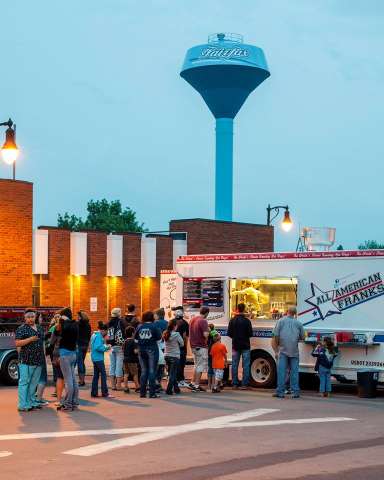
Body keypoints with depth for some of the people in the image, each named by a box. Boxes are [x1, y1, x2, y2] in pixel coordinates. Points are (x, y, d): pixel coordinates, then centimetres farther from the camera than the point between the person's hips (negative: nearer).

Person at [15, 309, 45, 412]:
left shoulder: (39, 328, 16)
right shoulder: (22, 329, -6)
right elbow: (17, 343, -13)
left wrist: (43, 356, 20)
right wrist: (30, 339, -21)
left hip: (38, 361, 7)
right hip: (26, 361, -7)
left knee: (34, 383, 12)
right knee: (24, 382, -6)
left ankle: (31, 402, 20)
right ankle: (23, 405, -5)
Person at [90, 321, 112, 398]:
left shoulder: (94, 334, 14)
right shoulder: (98, 336, -15)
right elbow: (98, 347, -24)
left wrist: (105, 346, 10)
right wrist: (106, 347, -11)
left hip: (95, 358, 10)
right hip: (98, 358, -10)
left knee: (96, 375, 12)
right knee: (103, 374, -6)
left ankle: (94, 392, 14)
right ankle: (105, 393, -5)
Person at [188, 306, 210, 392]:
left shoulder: (193, 319, 10)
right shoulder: (203, 321, -17)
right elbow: (205, 335, -25)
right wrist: (208, 330, -6)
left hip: (193, 346, 8)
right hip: (201, 346, -8)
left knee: (197, 365, 20)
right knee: (200, 366, 0)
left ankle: (192, 383, 21)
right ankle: (196, 386, 1)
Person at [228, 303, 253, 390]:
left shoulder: (232, 321, -2)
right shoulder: (247, 321, -12)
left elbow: (229, 333, 1)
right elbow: (250, 334, -11)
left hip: (235, 346, 3)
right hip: (245, 346, -3)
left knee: (234, 365, 11)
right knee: (246, 365, 1)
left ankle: (235, 383, 13)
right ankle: (244, 384, -2)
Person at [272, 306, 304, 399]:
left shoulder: (281, 321, 4)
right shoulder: (298, 323, 9)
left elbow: (275, 336, -1)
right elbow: (302, 337, 13)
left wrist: (276, 351, 2)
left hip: (283, 350, -1)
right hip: (294, 351, 2)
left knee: (281, 371, -1)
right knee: (294, 371, 6)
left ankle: (280, 392, -3)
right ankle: (295, 392, 6)